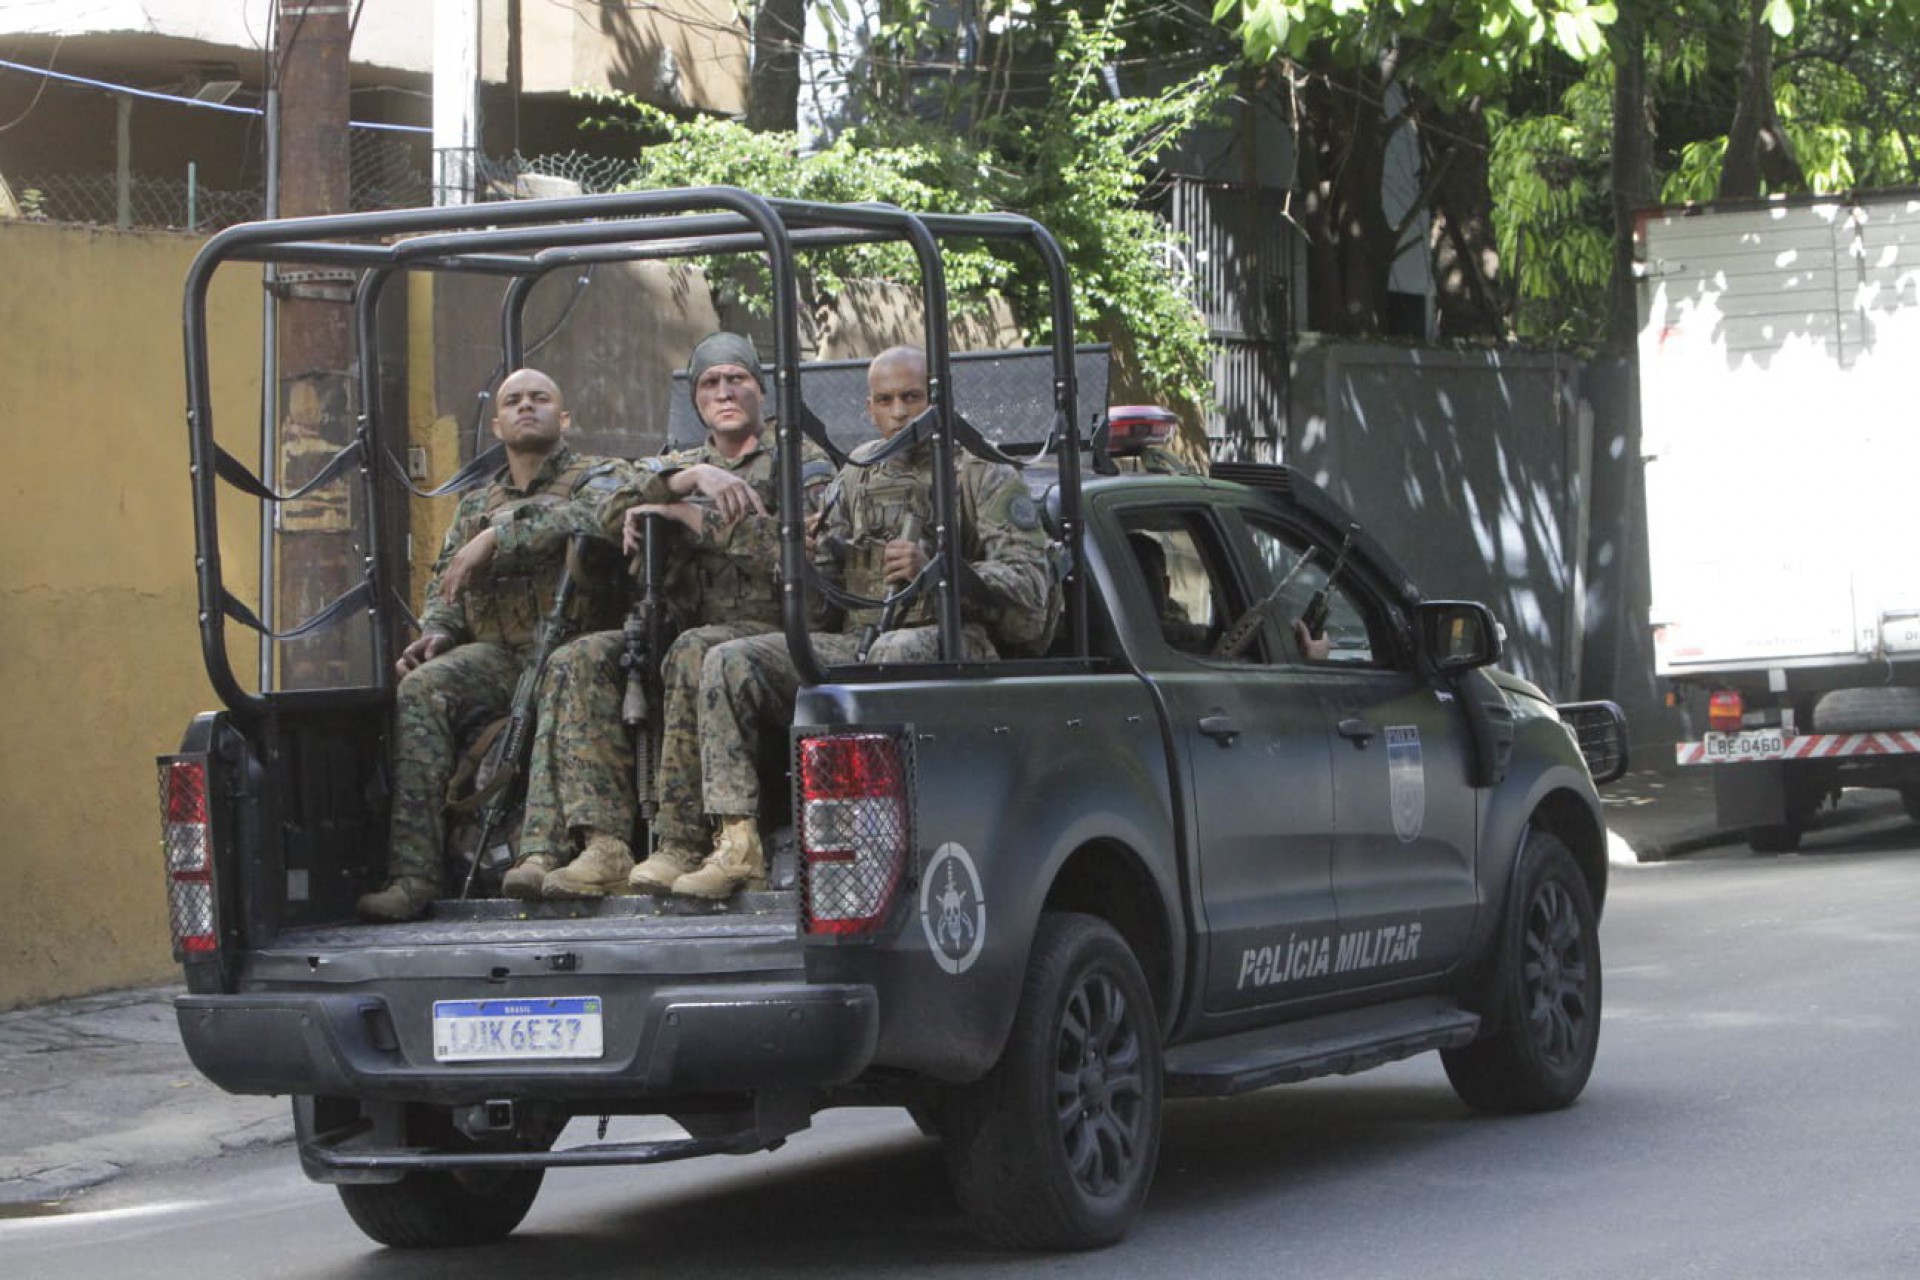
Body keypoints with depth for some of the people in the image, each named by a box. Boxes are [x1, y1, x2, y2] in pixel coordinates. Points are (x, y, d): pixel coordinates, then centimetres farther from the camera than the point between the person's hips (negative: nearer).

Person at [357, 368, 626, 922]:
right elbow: (443, 586, 26)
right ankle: (411, 878, -36)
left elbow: (593, 513, -12)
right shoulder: (474, 506, 29)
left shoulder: (594, 477, 13)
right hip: (493, 652, 4)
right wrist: (437, 632, 2)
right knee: (420, 692, -27)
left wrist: (499, 537, -19)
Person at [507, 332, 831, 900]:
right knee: (581, 661, -18)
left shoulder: (800, 463, 9)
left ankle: (682, 847, -38)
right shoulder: (680, 465, 23)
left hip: (773, 629, -6)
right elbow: (612, 512, 3)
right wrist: (692, 477, -15)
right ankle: (603, 844, -31)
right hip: (687, 627, 6)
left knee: (695, 654, -37)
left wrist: (692, 516, -9)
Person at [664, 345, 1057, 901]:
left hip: (951, 643, -5)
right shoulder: (857, 475, 22)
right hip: (853, 643, 5)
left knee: (895, 653, -41)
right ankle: (737, 844, -26)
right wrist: (805, 558, -8)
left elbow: (1030, 587, -7)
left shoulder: (987, 477, 7)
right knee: (728, 662, -16)